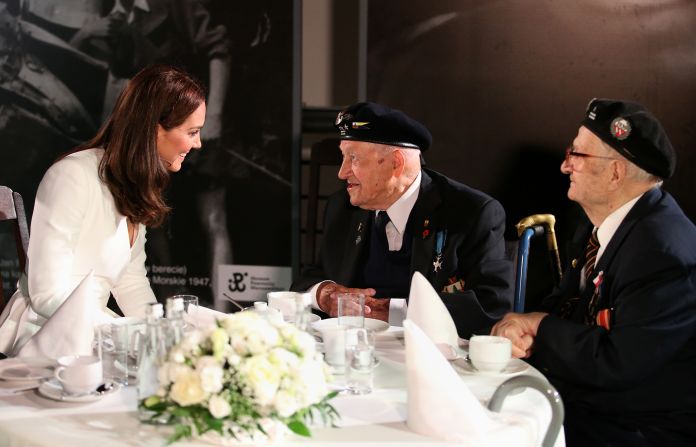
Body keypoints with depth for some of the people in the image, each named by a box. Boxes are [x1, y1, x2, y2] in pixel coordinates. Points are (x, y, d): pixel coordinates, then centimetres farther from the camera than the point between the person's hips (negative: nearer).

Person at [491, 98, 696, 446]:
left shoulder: (662, 248, -23)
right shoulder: (598, 227, 6)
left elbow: (618, 365, -26)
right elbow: (563, 308, 12)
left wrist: (541, 326, -12)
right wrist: (522, 331, -11)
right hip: (582, 405, 8)